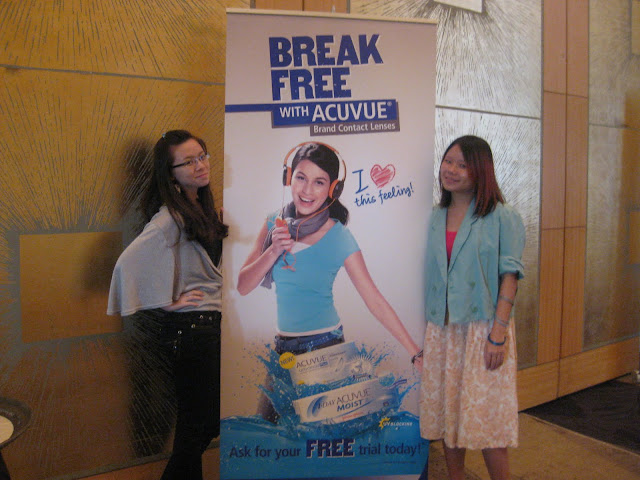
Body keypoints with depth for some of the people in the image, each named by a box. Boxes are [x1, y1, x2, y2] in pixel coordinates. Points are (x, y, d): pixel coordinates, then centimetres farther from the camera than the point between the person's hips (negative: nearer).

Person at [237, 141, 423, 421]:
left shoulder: (339, 238, -13)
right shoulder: (275, 224, -2)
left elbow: (376, 302, -11)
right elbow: (243, 287, -2)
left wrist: (416, 354, -12)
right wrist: (274, 251, -19)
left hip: (325, 347, -4)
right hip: (283, 347, 4)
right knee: (267, 423, 13)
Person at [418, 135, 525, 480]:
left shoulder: (502, 217, -5)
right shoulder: (437, 217, 9)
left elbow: (509, 275, -9)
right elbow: (432, 276, 11)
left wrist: (499, 333, -16)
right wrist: (430, 328, 7)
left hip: (483, 329, -5)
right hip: (441, 331, 5)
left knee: (485, 417, 1)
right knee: (447, 413, 13)